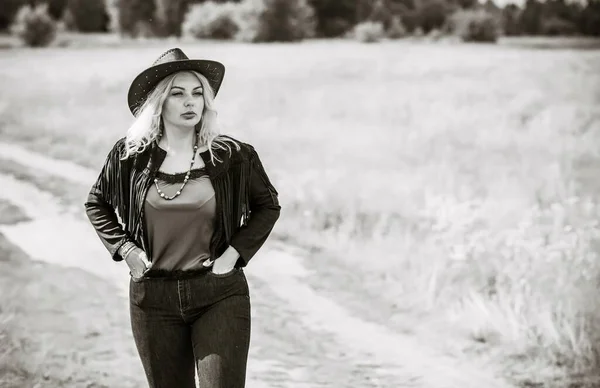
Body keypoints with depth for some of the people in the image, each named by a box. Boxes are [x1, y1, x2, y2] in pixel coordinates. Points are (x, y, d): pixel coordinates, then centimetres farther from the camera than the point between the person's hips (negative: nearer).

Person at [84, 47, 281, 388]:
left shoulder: (233, 155, -4)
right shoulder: (131, 155, -1)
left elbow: (268, 205, 10)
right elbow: (97, 204, 15)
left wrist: (234, 254, -2)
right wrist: (124, 248, 1)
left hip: (220, 295, -1)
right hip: (153, 298, 2)